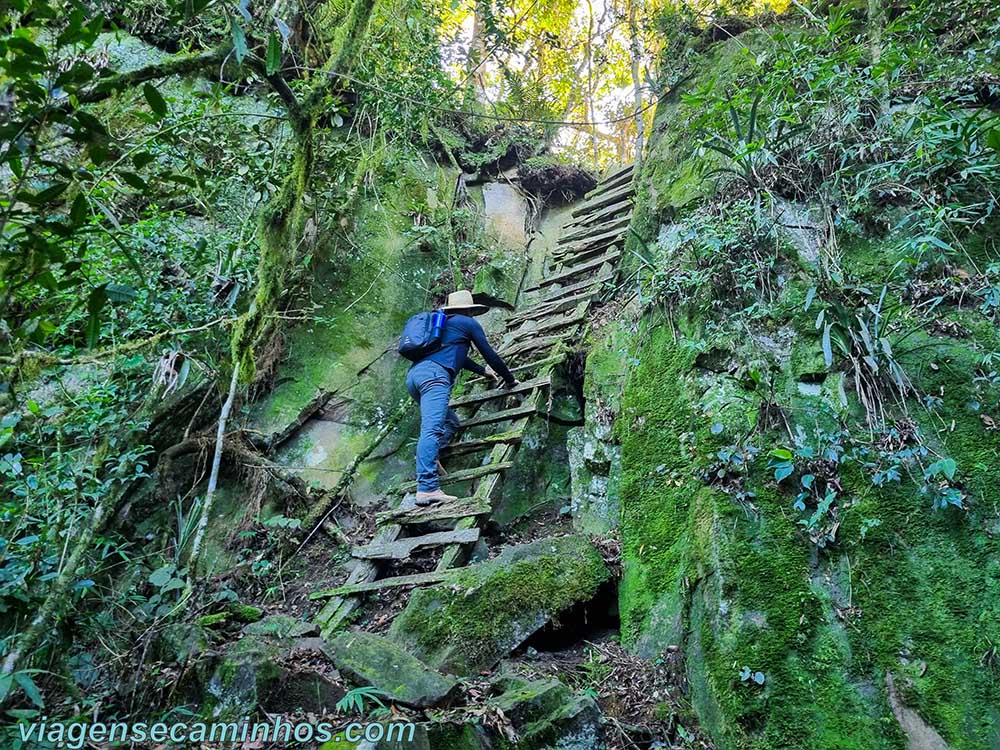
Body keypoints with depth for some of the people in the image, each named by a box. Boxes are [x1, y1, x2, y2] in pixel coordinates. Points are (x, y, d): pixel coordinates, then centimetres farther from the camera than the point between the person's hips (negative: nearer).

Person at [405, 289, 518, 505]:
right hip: (434, 374, -8)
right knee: (432, 429, -21)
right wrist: (509, 379, 31)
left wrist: (483, 370, 59)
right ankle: (427, 488, -34)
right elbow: (489, 354, 18)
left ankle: (429, 458, -3)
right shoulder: (468, 323, 15)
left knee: (450, 421, 20)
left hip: (413, 374, 8)